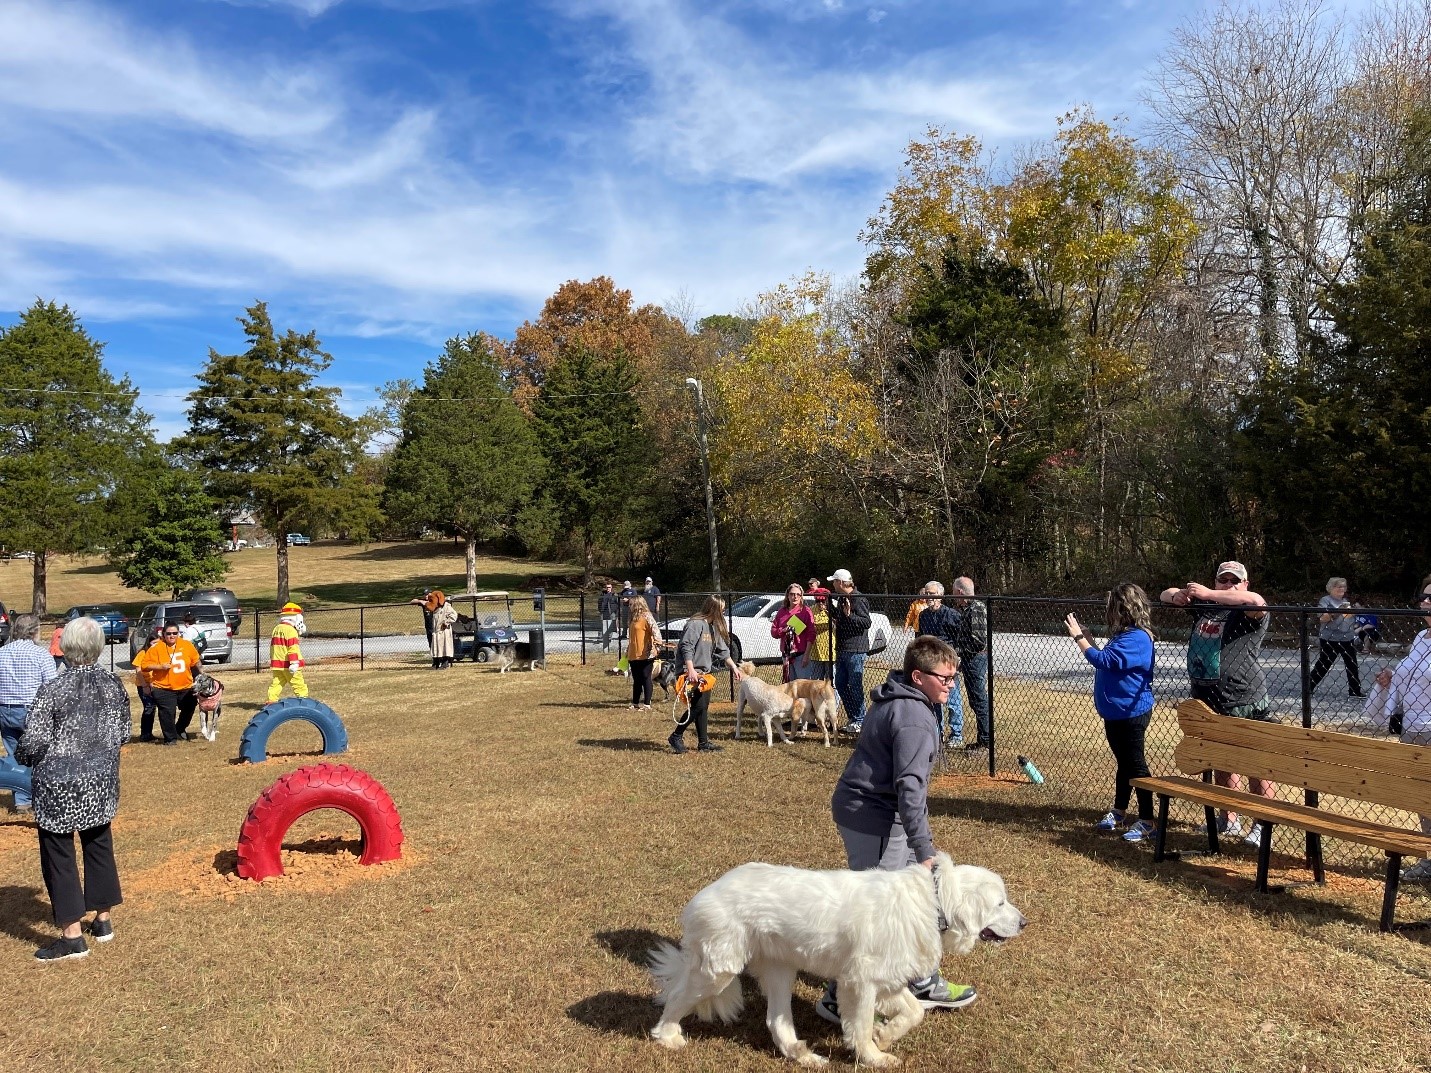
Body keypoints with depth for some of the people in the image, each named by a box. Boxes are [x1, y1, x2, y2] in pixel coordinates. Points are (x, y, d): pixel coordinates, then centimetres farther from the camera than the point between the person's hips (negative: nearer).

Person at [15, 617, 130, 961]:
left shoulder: (52, 690, -15)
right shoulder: (114, 685, -2)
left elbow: (33, 743, -15)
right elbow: (123, 734, 5)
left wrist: (25, 759, 7)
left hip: (59, 784, -5)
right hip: (102, 780, 5)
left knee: (58, 854, 6)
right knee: (99, 844, 18)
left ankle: (72, 936, 9)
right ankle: (103, 920, 29)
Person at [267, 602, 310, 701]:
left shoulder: (276, 629, 13)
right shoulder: (291, 630, -14)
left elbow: (272, 646, 21)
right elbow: (293, 648, -20)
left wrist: (272, 660, 31)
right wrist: (294, 663, -20)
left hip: (277, 663, 8)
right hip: (288, 665, -8)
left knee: (276, 684, 8)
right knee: (299, 685, 0)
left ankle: (271, 701, 4)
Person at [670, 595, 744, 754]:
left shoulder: (714, 627, 15)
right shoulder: (695, 624, -13)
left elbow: (723, 651, 20)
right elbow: (686, 647, -20)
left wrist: (734, 668, 15)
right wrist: (690, 670, -27)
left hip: (705, 672, 9)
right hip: (691, 672, -9)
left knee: (703, 707, 9)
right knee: (698, 705, -13)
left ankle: (703, 742, 14)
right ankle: (676, 736, -1)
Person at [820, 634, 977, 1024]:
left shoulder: (896, 701, 10)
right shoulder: (915, 718, -22)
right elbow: (910, 786, -29)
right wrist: (924, 850, -30)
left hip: (860, 809, 10)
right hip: (874, 820, -10)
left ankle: (924, 984, 32)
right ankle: (839, 997, 11)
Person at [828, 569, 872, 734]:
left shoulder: (859, 599, -14)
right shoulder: (841, 599, 15)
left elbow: (866, 622, -22)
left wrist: (849, 615, -32)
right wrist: (832, 613, 18)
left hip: (855, 650, -10)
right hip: (842, 649, 10)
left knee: (855, 686, -5)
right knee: (840, 684, 12)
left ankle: (859, 721, 4)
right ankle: (853, 718, 21)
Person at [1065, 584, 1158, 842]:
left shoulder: (1137, 638, -22)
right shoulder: (1124, 635, 10)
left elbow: (1103, 660, -28)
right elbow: (1105, 660, 18)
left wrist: (1078, 637, -20)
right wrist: (1086, 636, 12)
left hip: (1131, 713, -10)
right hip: (1115, 712, 10)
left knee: (1136, 764, -2)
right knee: (1123, 762, 20)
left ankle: (1146, 822, 7)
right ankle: (1118, 812, 33)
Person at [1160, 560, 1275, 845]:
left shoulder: (1251, 612, -8)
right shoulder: (1203, 605, 10)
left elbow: (1256, 601, -31)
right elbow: (1165, 594, 17)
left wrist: (1208, 594, -30)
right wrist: (1177, 596, -8)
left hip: (1246, 704, -7)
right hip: (1208, 702, 7)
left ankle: (1262, 826, 10)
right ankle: (1229, 820, 31)